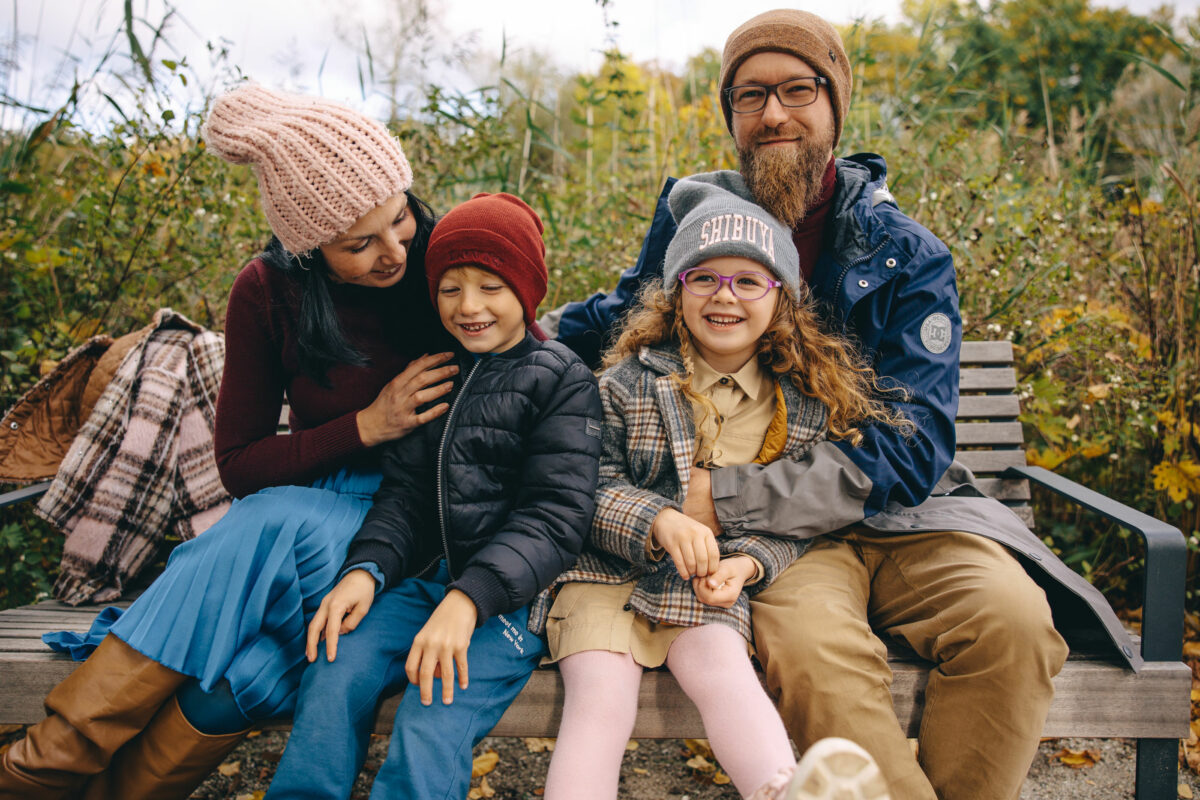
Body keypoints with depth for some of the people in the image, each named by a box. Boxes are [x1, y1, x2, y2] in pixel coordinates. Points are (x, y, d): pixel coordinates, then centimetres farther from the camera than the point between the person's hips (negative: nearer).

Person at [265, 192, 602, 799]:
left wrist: (471, 597, -23)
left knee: (431, 730, -26)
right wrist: (365, 568, -9)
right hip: (421, 576, 5)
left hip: (512, 591, -4)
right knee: (332, 677, -22)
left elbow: (556, 516, -9)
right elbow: (404, 492, 11)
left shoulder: (563, 380, -1)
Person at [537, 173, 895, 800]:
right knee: (600, 696, -24)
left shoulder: (808, 402, 8)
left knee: (721, 667, -31)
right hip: (608, 569, 0)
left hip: (719, 584, 1)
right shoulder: (631, 381, 4)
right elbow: (593, 482, -1)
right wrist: (658, 521, -20)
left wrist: (747, 564, -13)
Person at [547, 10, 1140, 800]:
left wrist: (726, 497, -19)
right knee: (812, 644, -34)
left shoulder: (906, 256, -2)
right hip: (775, 529, 0)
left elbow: (908, 451, -12)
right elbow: (616, 317, 24)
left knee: (1012, 618, -29)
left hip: (899, 512, 1)